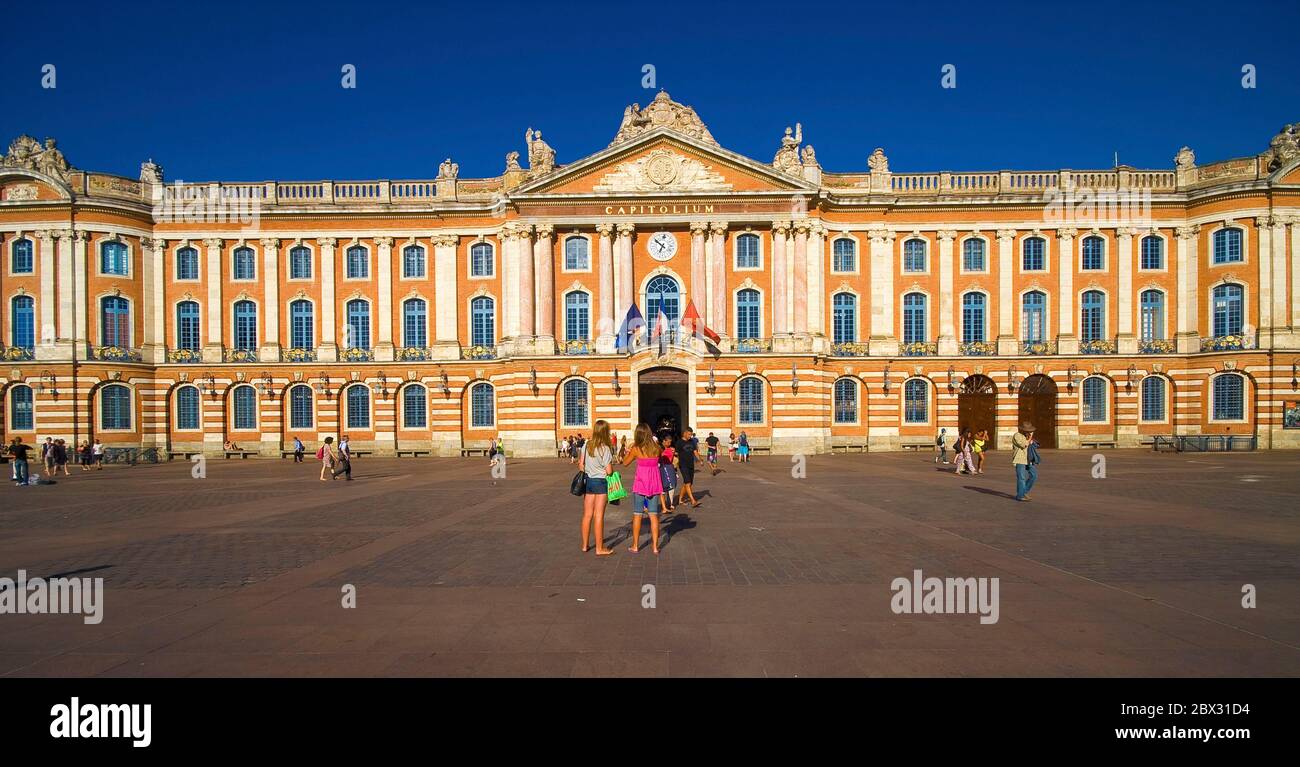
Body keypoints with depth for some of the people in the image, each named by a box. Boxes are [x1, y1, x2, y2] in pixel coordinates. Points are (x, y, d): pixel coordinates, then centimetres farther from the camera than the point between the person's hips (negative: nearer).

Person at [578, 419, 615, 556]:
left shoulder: (587, 445, 1)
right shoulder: (605, 448, -14)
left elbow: (581, 464, 7)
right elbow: (609, 471, -14)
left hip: (588, 480, 5)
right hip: (601, 482, -5)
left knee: (587, 515, 13)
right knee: (599, 516, 0)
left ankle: (584, 545, 24)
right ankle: (600, 548, 7)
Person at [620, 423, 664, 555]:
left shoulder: (636, 449, -11)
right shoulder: (656, 448, -3)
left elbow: (625, 463, 2)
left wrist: (629, 450, 15)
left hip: (640, 483, -2)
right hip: (654, 484, 3)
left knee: (637, 515, 8)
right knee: (653, 515, 8)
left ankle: (635, 545, 15)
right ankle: (655, 546, 9)